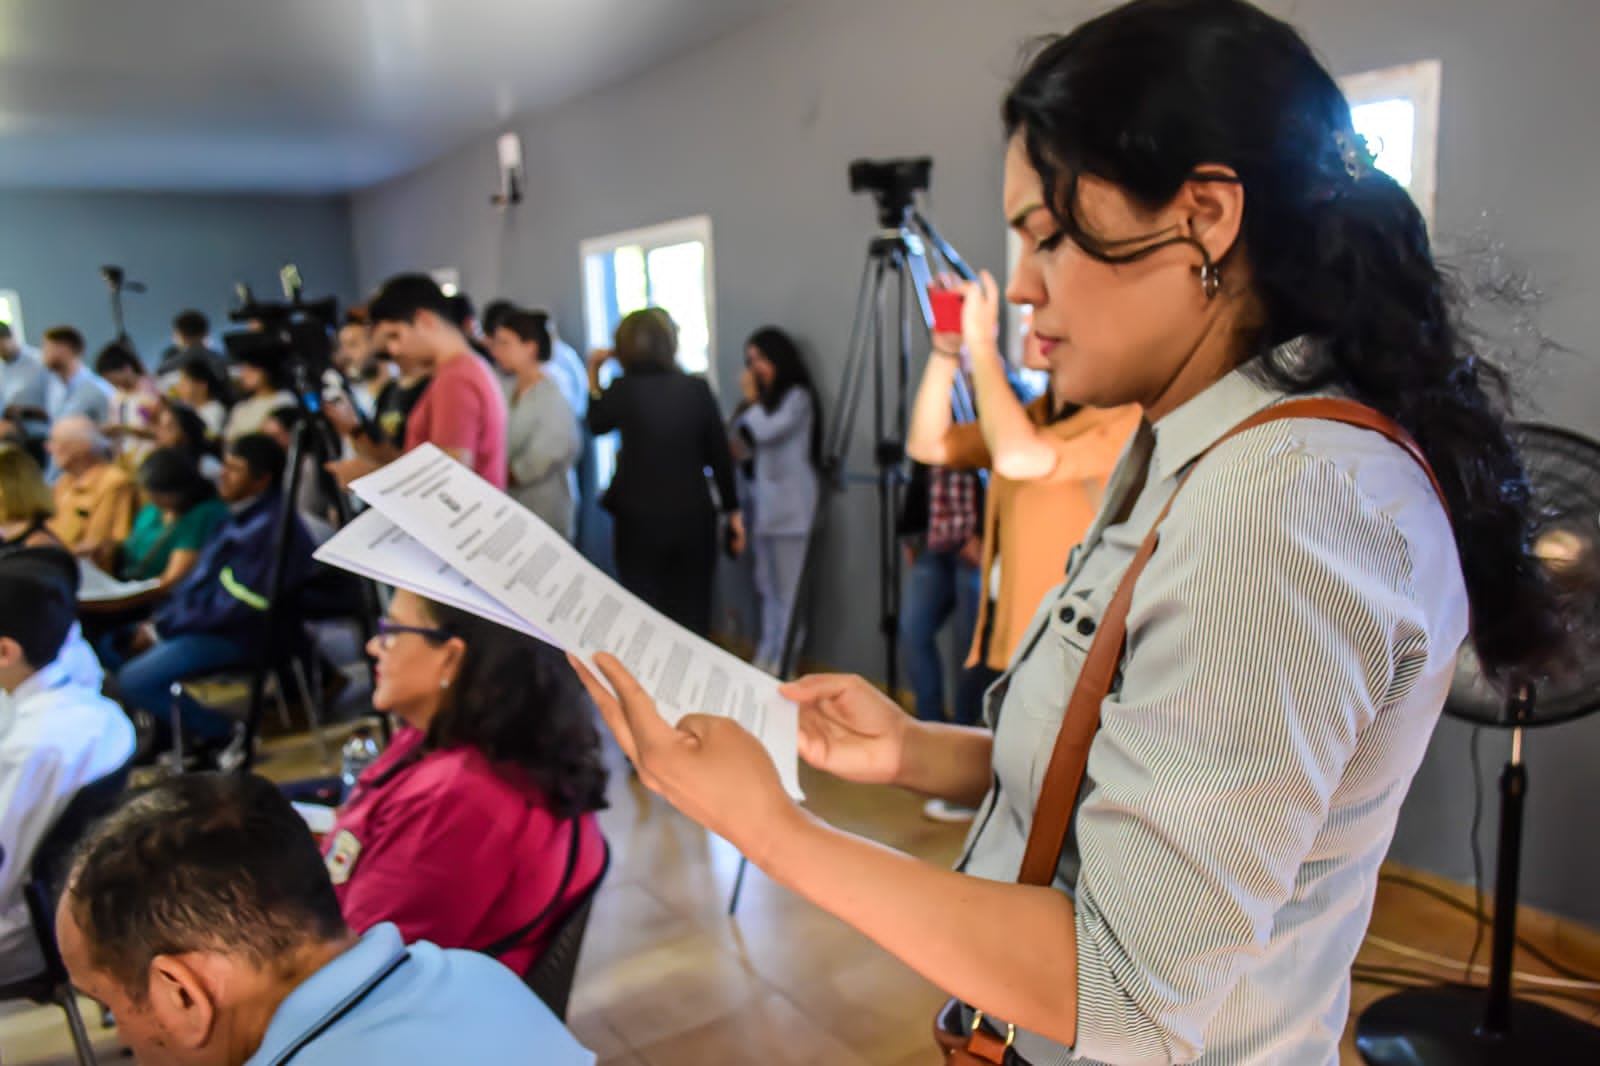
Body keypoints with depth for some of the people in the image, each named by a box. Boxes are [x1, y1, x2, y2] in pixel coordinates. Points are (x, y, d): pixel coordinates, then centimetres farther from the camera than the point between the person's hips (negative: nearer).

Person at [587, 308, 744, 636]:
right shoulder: (697, 389, -4)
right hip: (694, 517, 2)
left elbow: (597, 425, 11)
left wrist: (593, 377, 15)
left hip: (639, 520, -2)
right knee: (692, 615, 11)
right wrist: (732, 510, 10)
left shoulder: (624, 389, -10)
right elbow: (720, 454, 0)